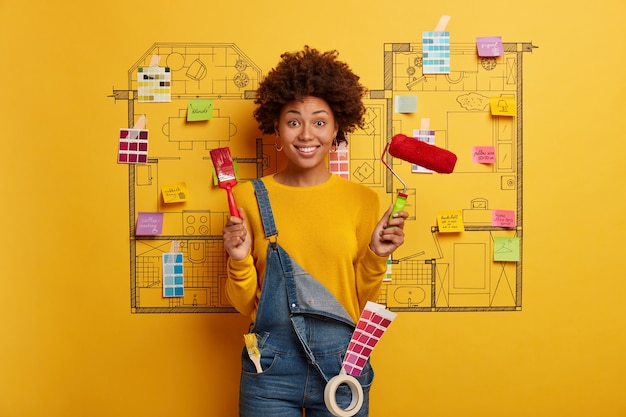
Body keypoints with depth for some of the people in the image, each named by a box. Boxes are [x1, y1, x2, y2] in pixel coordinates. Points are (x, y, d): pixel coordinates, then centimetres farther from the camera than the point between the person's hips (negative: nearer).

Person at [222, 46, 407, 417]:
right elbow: (244, 305, 1)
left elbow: (365, 303, 3)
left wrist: (376, 256, -13)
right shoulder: (251, 197, -4)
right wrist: (240, 261, -16)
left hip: (342, 364, 1)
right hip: (271, 370, 0)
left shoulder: (362, 200, -3)